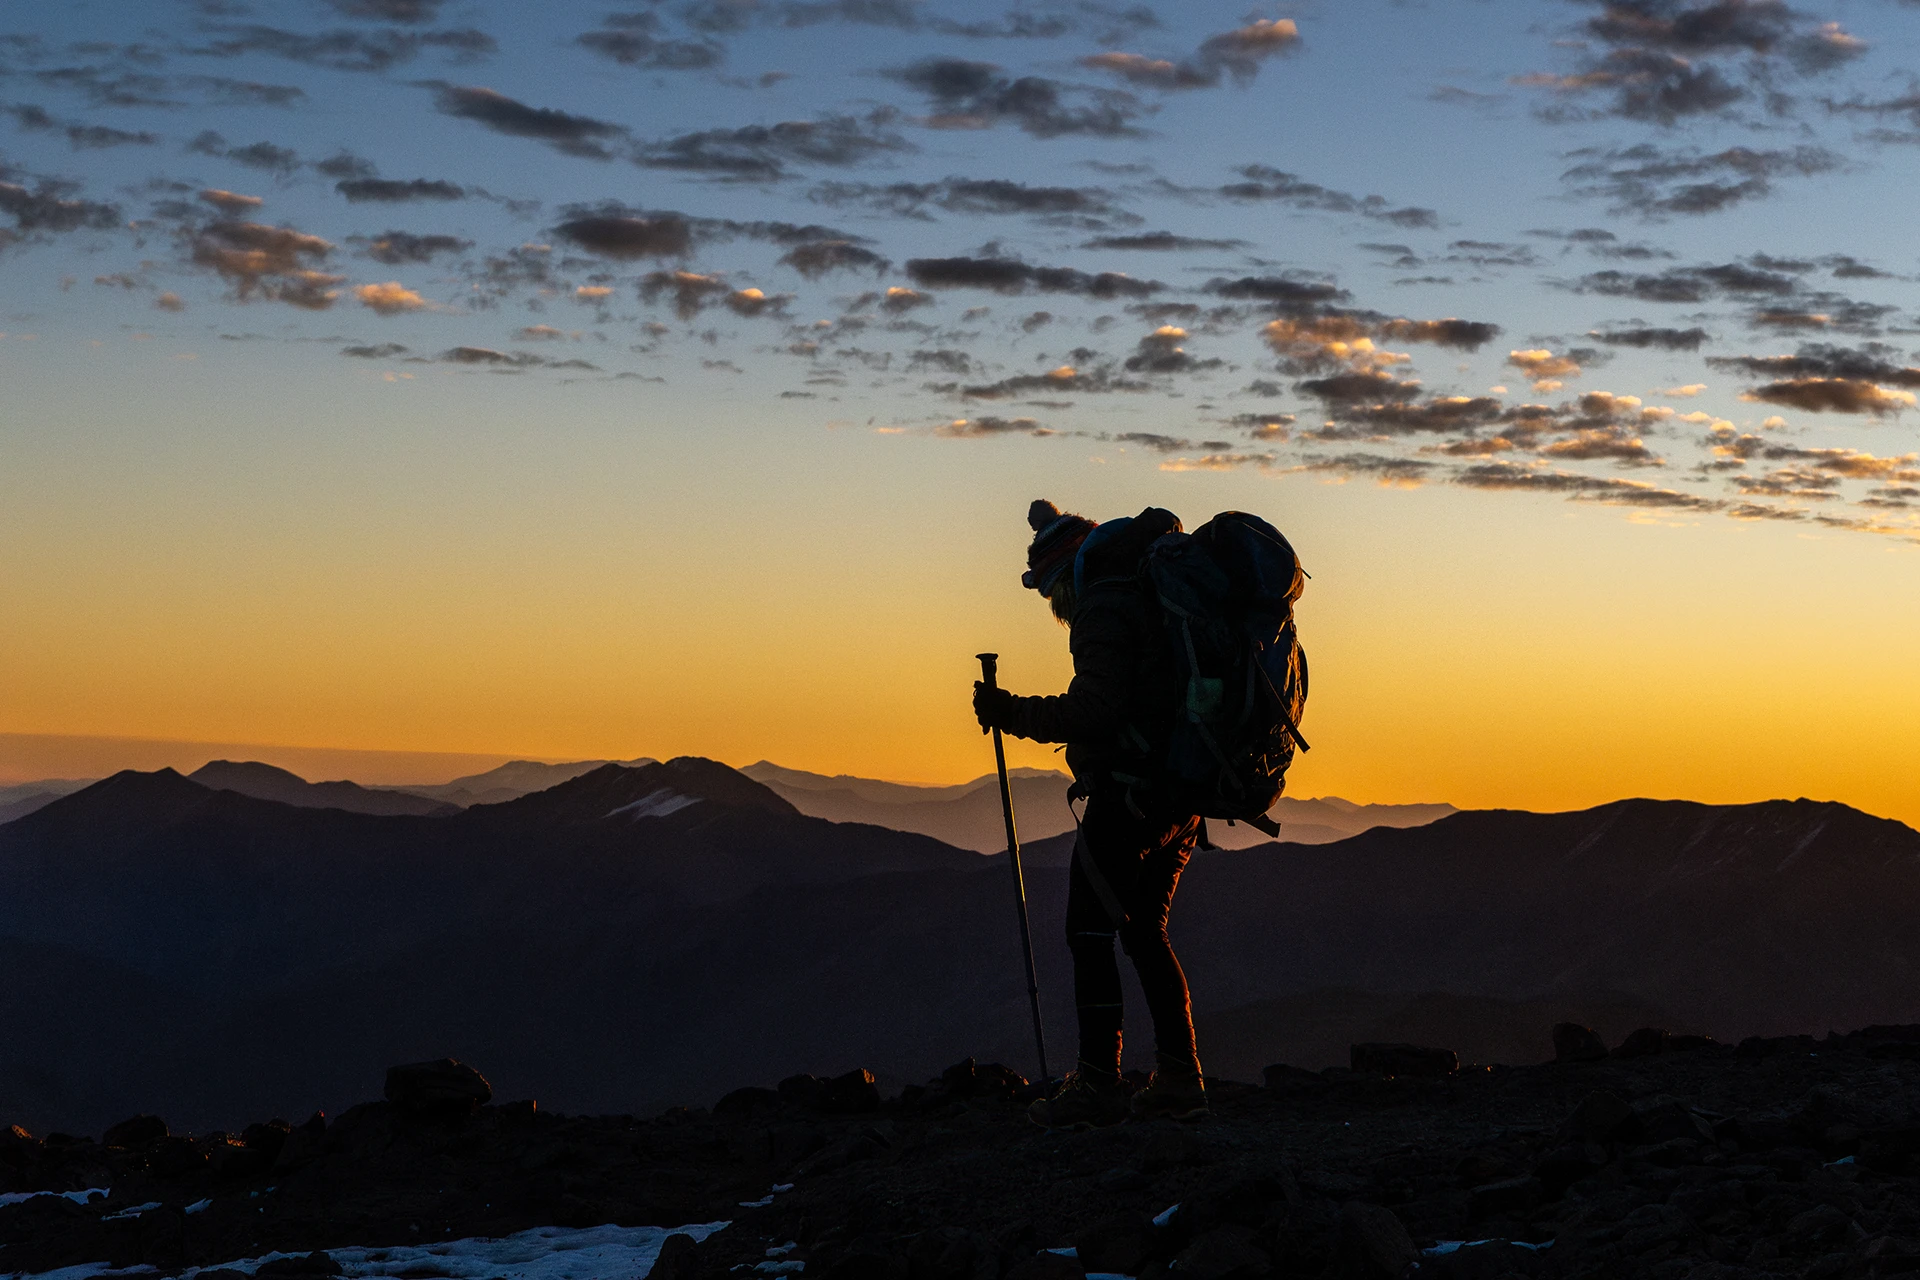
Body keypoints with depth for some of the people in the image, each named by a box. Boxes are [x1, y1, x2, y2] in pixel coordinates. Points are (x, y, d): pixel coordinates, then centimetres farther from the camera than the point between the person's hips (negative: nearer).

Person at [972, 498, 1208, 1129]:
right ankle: (1180, 1078, 12)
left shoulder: (1103, 609, -12)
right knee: (1144, 930, 16)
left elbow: (1094, 713, -21)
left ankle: (1099, 1084, -8)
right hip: (1182, 797, 10)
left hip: (1127, 794, -10)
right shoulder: (1154, 595, 16)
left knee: (1091, 933, -5)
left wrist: (1014, 714, -12)